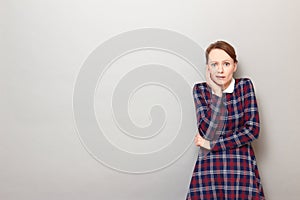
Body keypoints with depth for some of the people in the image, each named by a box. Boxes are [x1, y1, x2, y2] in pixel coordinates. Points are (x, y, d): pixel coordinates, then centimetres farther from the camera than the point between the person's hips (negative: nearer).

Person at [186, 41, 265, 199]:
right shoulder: (200, 90, -1)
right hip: (208, 166, 0)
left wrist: (211, 144, -9)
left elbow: (252, 130, -9)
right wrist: (216, 92, -14)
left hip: (241, 166, 0)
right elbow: (207, 132, -12)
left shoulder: (245, 85, -2)